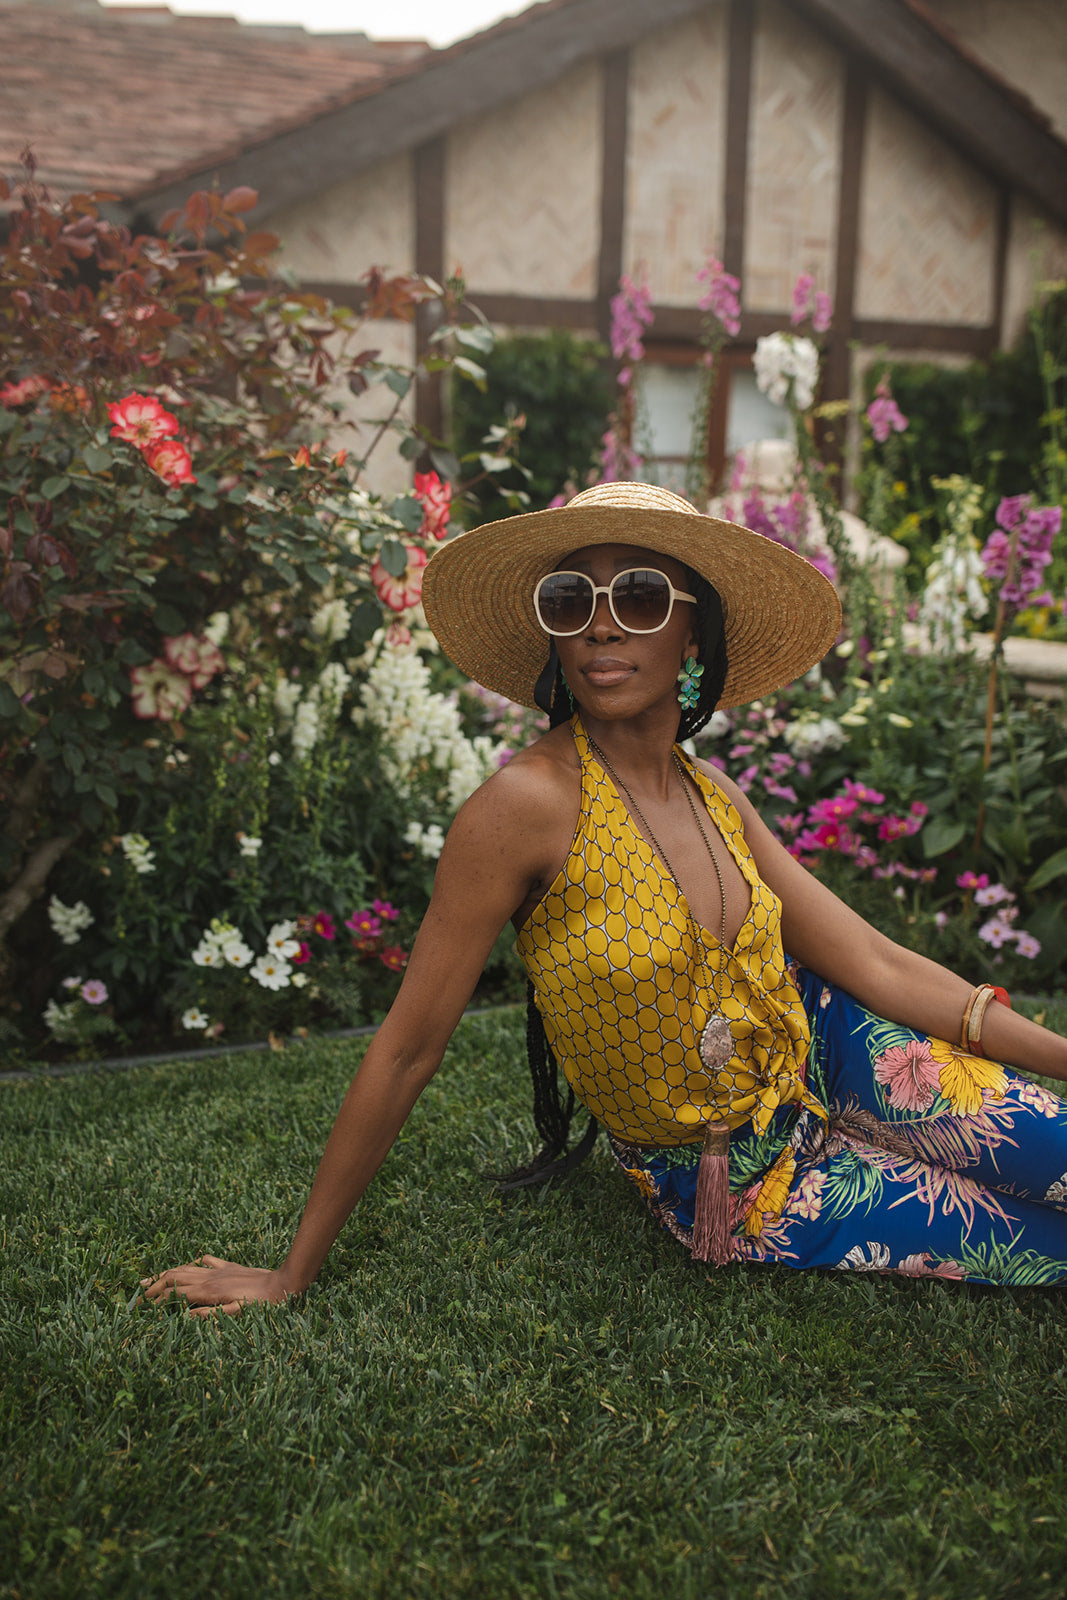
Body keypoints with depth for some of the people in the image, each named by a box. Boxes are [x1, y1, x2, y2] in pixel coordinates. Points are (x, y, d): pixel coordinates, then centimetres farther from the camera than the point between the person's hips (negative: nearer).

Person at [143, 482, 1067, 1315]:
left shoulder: (714, 799, -3)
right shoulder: (530, 803, -24)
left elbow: (875, 963, -3)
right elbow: (406, 1049, -20)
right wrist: (293, 1274, -14)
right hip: (735, 1198, -5)